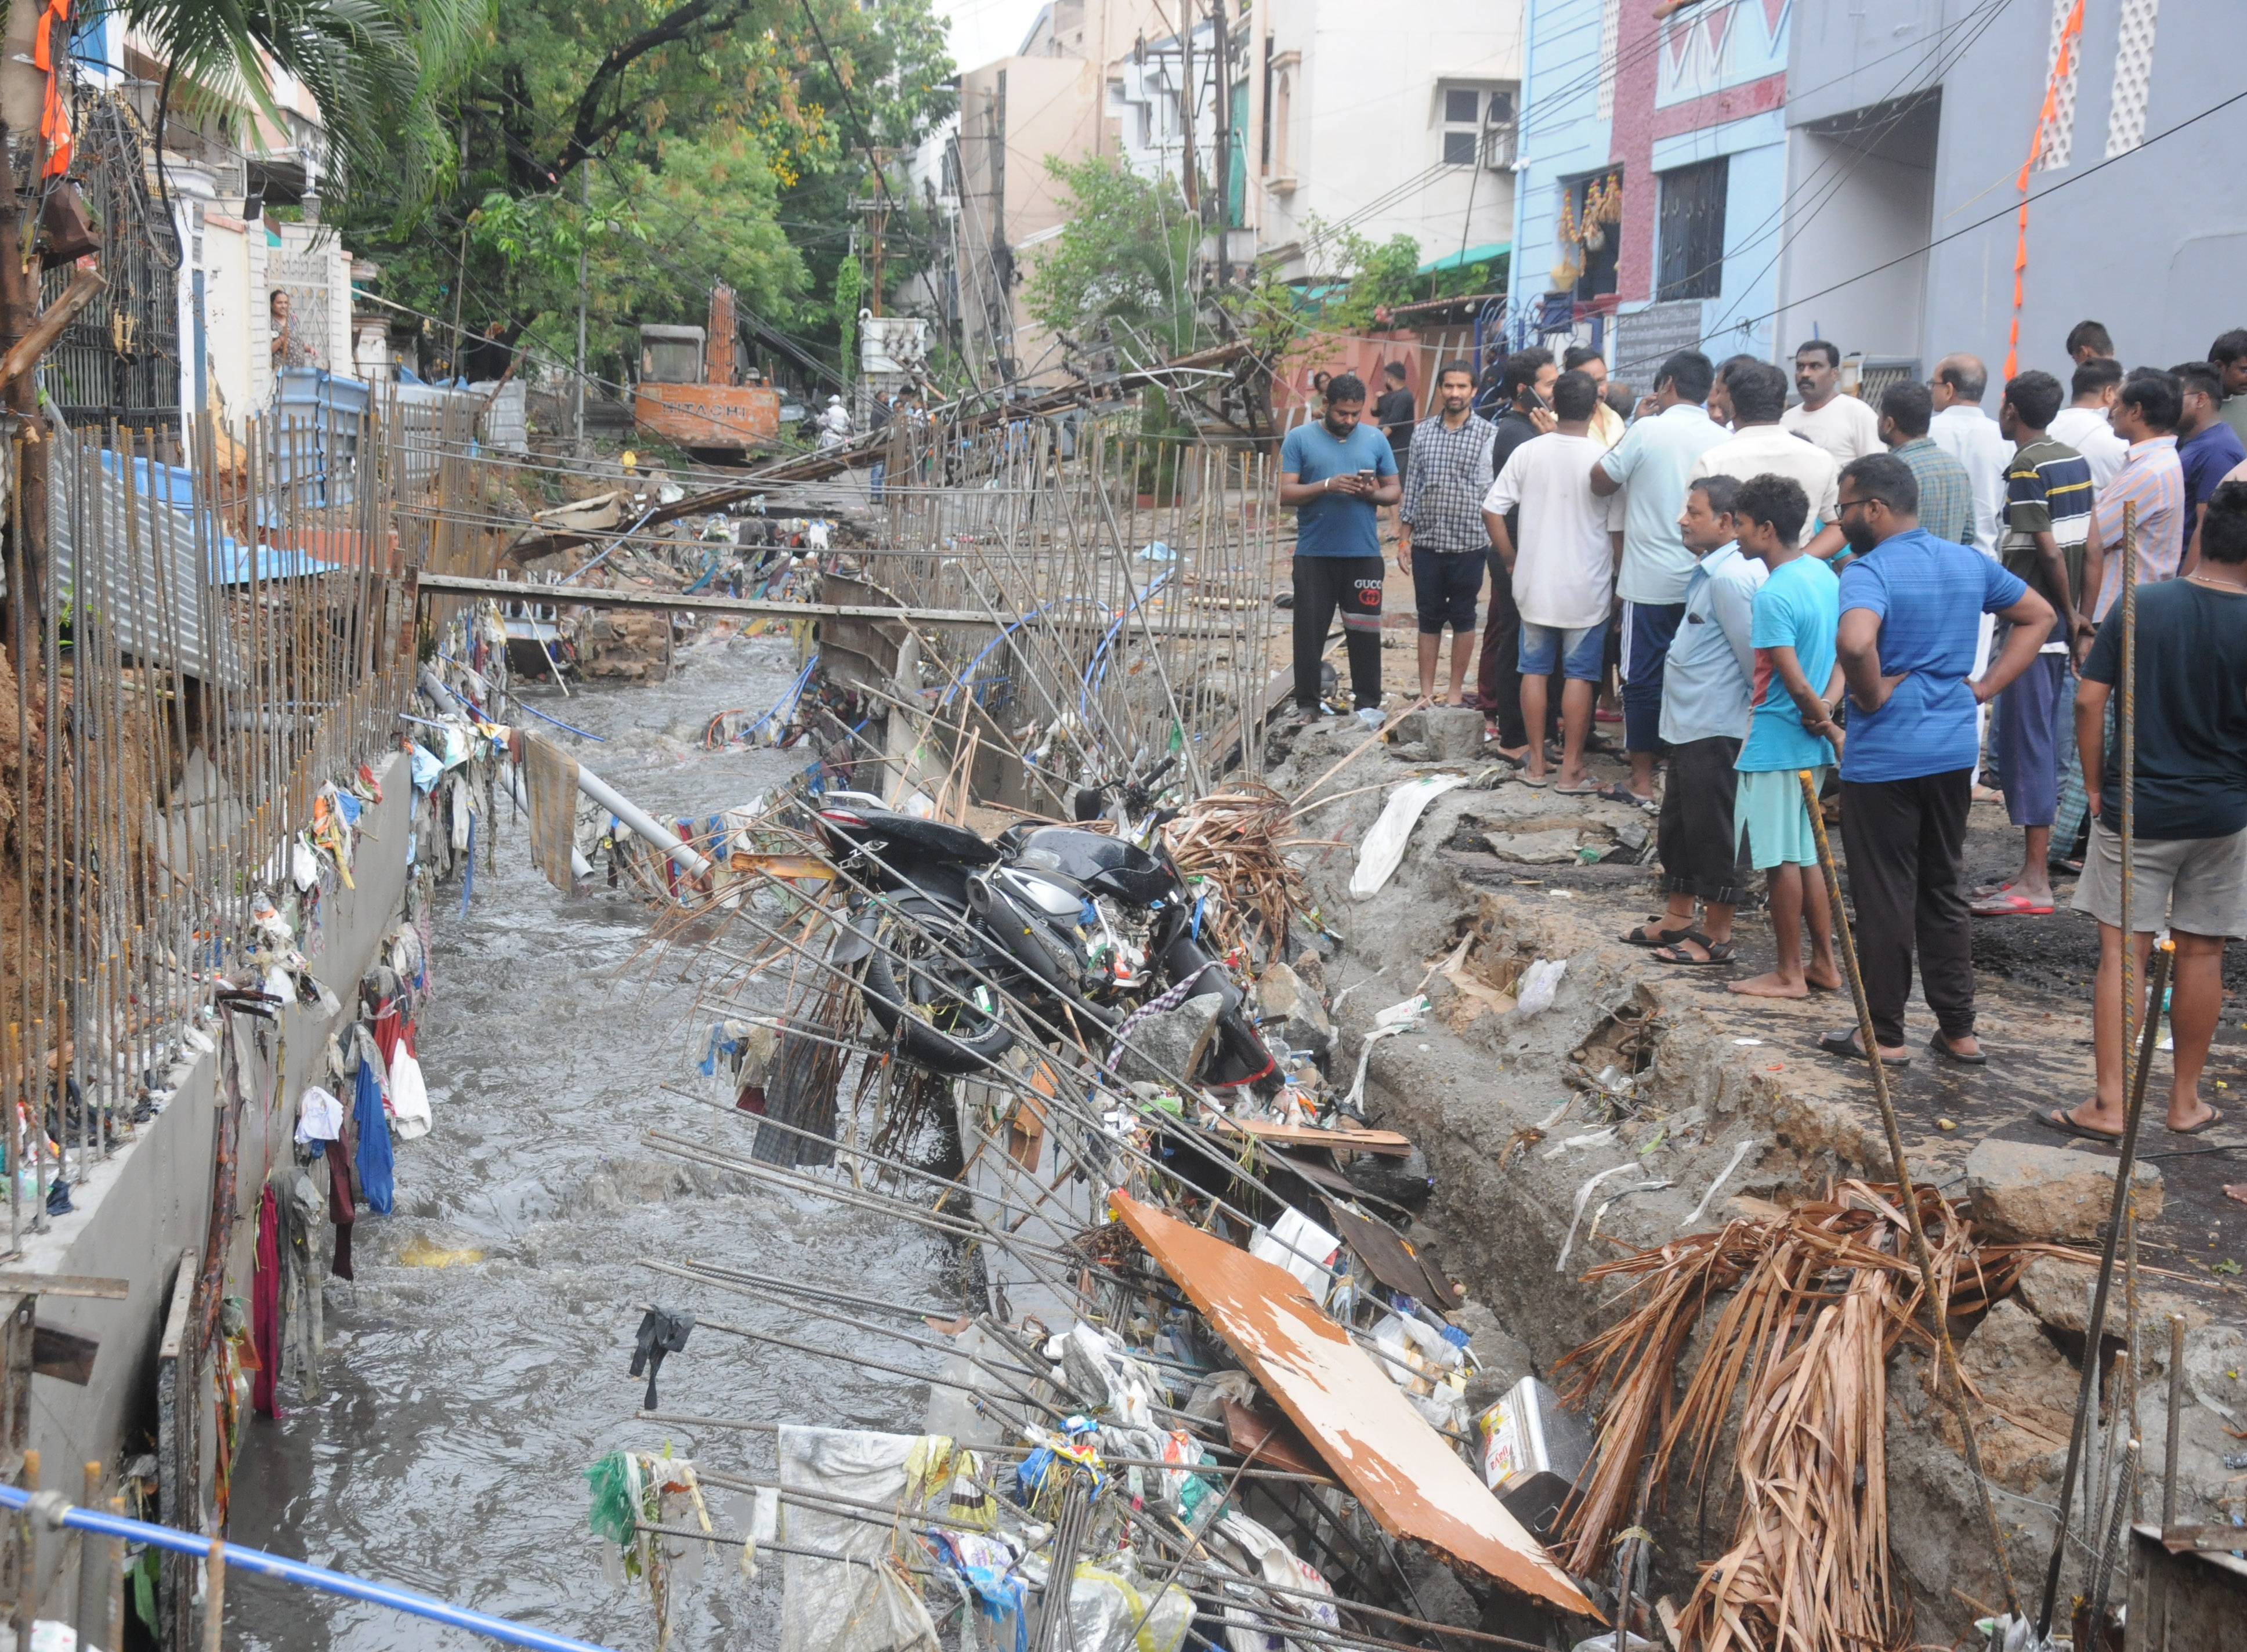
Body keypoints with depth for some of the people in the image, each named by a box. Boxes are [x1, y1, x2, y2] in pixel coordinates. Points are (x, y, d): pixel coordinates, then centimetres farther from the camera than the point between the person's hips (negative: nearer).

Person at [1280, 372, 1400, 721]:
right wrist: (1328, 486, -18)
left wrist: (1374, 493, -10)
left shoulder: (1375, 439, 10)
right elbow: (1284, 494, -5)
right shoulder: (1300, 438, 2)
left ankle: (1368, 702, 11)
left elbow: (1394, 490, 12)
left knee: (1365, 631, 3)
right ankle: (1307, 705, 10)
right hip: (1314, 556, -1)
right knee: (1309, 632, 2)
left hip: (1364, 554, 2)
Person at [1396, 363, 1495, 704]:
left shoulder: (1488, 434, -2)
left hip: (1468, 543, -3)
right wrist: (1404, 539, 8)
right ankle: (1426, 692, 16)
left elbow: (1491, 491, -4)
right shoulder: (1423, 433, 8)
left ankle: (1456, 693, 15)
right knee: (1429, 618, 9)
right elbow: (1411, 488, 11)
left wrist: (1492, 542, -12)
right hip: (1426, 542, 3)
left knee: (1463, 619, 6)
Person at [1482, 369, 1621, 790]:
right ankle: (1571, 769, 7)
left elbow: (1492, 510, -4)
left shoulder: (1528, 452, -5)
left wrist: (1511, 560, 7)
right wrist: (1618, 580, 6)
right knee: (1579, 675, 5)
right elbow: (1618, 530, -8)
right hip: (1586, 588, -2)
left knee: (1535, 670, 11)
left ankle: (1536, 763, 16)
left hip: (1534, 582, 2)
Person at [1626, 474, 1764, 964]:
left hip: (1717, 731, -11)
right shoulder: (1712, 570, 11)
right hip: (1690, 724, 11)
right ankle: (1678, 918, 33)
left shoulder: (1730, 577, -21)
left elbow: (1754, 656, -20)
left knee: (1714, 832, 1)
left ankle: (1717, 936, 11)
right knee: (1678, 825, 20)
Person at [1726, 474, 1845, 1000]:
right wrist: (1828, 705, -4)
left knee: (1781, 859, 1)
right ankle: (1824, 963, 22)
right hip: (1809, 742, 9)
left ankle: (1788, 974, 9)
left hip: (1775, 741, -9)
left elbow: (1795, 682, -22)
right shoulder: (1824, 575, 8)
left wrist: (1829, 725, -8)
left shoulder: (1774, 595, -20)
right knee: (1804, 855, 16)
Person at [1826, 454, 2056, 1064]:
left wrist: (1872, 695, -17)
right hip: (1954, 750, 7)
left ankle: (1884, 1035, 12)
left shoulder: (1869, 572, -16)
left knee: (1884, 898, 4)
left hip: (1883, 756, -7)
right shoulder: (1970, 563, 7)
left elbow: (1855, 642, -36)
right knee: (1944, 891, 16)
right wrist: (1985, 687, 11)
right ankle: (1959, 1031, 20)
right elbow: (2039, 616, 19)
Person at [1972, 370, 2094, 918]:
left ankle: (2035, 883, -6)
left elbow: (2048, 550, -18)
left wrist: (2070, 614, -8)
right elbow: (2088, 542, 14)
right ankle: (2035, 870, 21)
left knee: (2026, 743, -7)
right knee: (2025, 740, 15)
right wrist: (2081, 613, 16)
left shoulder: (2026, 468, -15)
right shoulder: (2075, 460, 12)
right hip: (2056, 621, 9)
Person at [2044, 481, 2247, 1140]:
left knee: (2122, 950, 3)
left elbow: (2088, 701, -7)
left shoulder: (2141, 608, -7)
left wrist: (2098, 787, 3)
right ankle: (2186, 1102, 22)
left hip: (2134, 810, 0)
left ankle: (2110, 1104, 0)